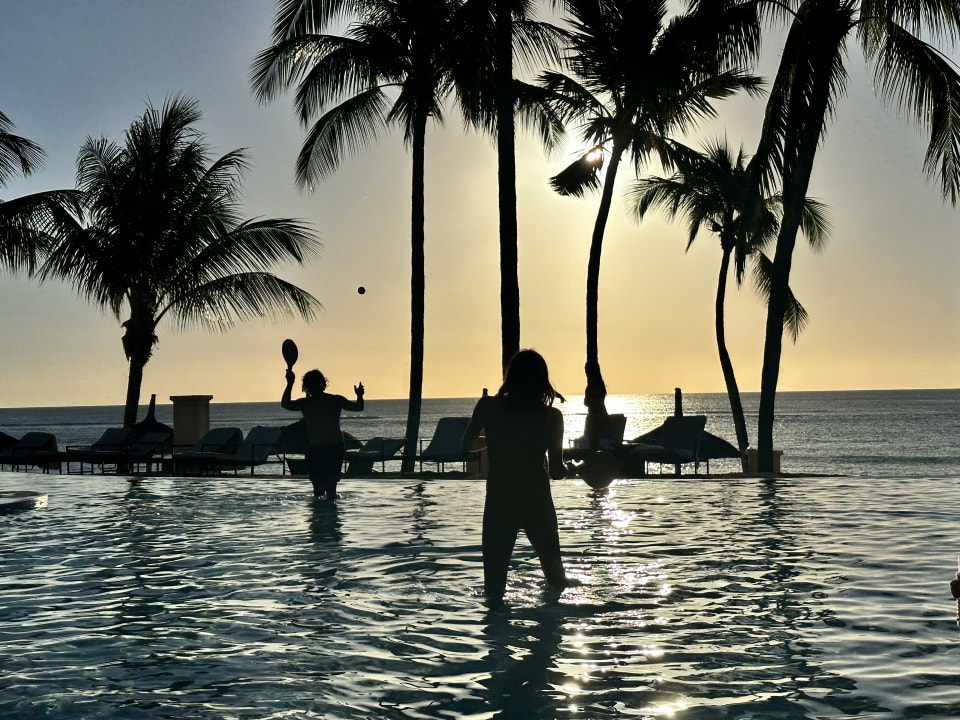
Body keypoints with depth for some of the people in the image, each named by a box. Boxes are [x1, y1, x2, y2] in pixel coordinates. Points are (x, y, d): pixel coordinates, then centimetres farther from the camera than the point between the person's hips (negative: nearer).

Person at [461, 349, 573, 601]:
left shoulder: (488, 407, -8)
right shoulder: (551, 416, -9)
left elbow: (467, 445, 5)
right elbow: (557, 472, -7)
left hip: (498, 503, 0)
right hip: (537, 502, 0)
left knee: (494, 581, 7)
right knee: (555, 573, 21)